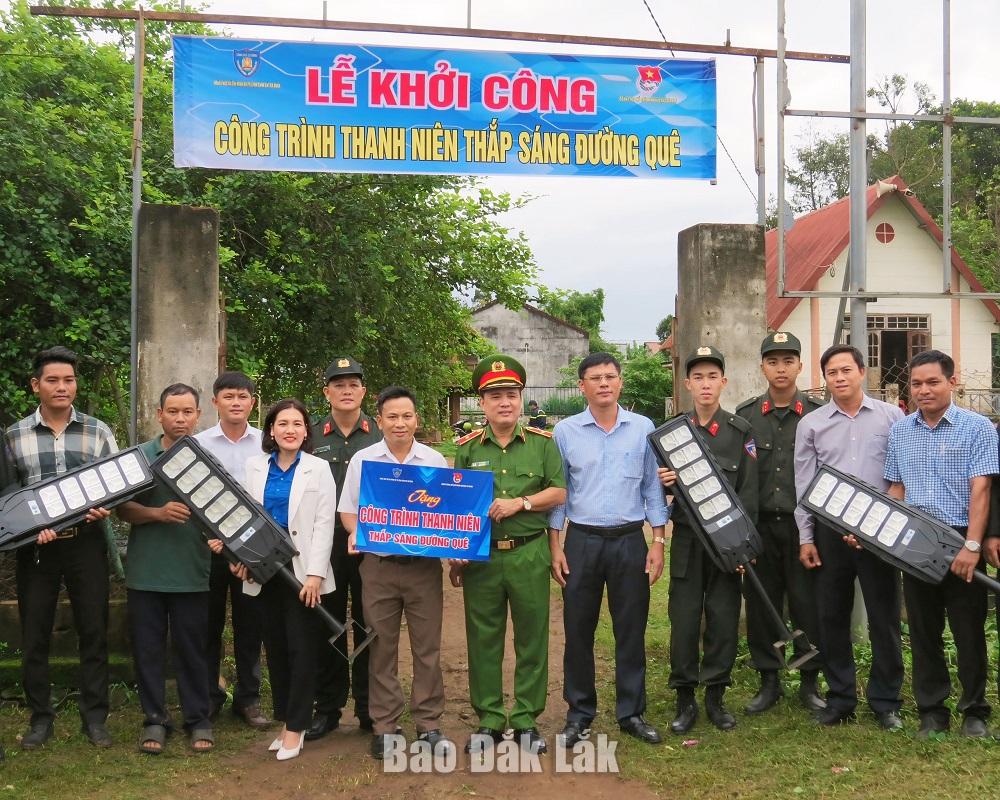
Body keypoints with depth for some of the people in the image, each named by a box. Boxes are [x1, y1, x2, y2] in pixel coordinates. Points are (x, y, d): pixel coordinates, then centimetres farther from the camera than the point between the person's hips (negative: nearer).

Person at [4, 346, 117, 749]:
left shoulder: (98, 432, 4)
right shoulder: (14, 436, 3)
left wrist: (106, 508, -16)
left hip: (86, 542, 0)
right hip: (35, 546, 0)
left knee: (93, 630, 4)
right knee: (34, 634, 6)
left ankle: (95, 717, 15)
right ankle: (40, 718, 19)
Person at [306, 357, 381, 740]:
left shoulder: (382, 436, 3)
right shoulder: (312, 438, 6)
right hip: (324, 547, 1)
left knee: (369, 626, 6)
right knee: (327, 627, 8)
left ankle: (370, 708, 18)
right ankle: (327, 708, 19)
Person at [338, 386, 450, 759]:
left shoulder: (435, 461, 4)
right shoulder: (362, 460, 4)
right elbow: (348, 510, 9)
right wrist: (355, 533, -11)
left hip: (425, 564, 0)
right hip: (378, 565, 0)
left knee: (427, 647, 5)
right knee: (382, 648, 7)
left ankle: (428, 723, 16)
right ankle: (384, 725, 17)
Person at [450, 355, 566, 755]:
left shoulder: (542, 443, 3)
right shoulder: (467, 448, 5)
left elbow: (559, 493, 1)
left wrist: (520, 502, -13)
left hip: (529, 554, -1)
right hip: (480, 555, 1)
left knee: (532, 639, 6)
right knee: (483, 640, 7)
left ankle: (526, 720, 19)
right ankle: (489, 720, 19)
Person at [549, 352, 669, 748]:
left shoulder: (643, 428, 2)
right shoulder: (565, 431, 1)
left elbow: (653, 488, 6)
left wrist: (658, 542, 1)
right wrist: (554, 546, -1)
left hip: (630, 541, 0)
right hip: (582, 540, 0)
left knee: (631, 630, 7)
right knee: (578, 630, 6)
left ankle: (631, 712, 21)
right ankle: (579, 713, 19)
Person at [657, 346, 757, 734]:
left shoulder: (741, 431, 1)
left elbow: (749, 491, -2)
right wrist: (663, 482, -12)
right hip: (687, 539, 1)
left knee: (724, 618, 5)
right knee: (684, 618, 2)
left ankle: (716, 696, 20)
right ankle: (685, 699, 15)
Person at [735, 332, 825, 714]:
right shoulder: (745, 415, 6)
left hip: (803, 523, -2)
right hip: (759, 523, 2)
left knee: (807, 604, 3)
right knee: (760, 604, 7)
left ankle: (810, 682, 19)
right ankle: (769, 680, 21)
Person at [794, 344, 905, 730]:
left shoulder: (891, 416, 3)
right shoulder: (811, 424, 6)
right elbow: (804, 484, 6)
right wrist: (806, 537, 2)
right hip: (830, 528, 1)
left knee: (884, 616, 4)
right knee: (832, 616, 7)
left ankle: (886, 701, 17)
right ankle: (840, 698, 19)